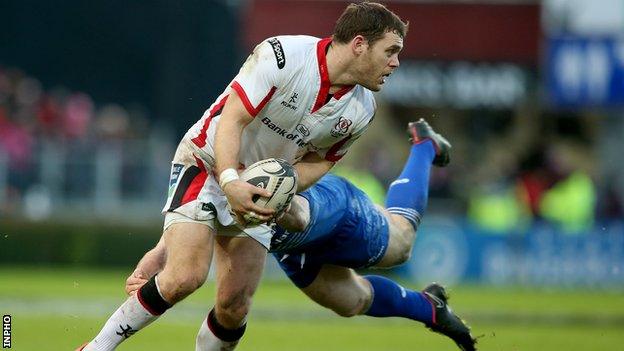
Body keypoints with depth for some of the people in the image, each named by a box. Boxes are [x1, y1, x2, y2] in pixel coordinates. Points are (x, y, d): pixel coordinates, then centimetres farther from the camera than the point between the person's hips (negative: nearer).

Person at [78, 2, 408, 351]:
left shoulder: (361, 111, -7)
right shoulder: (281, 56, -26)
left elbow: (318, 162, 2)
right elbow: (231, 120, -26)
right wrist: (230, 181, -40)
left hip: (260, 191, 6)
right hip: (207, 164, -6)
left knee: (235, 306, -5)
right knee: (185, 277, -22)